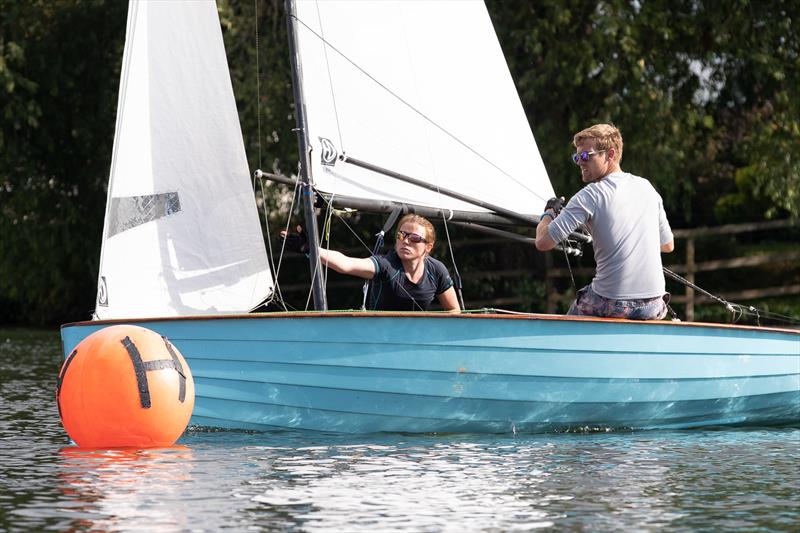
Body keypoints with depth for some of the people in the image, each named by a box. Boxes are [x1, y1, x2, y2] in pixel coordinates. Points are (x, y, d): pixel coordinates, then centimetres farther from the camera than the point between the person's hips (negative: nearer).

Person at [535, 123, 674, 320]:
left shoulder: (589, 196, -9)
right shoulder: (646, 187, 8)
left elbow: (543, 242, -11)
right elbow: (668, 245, 18)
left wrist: (548, 213, 9)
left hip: (613, 307, -4)